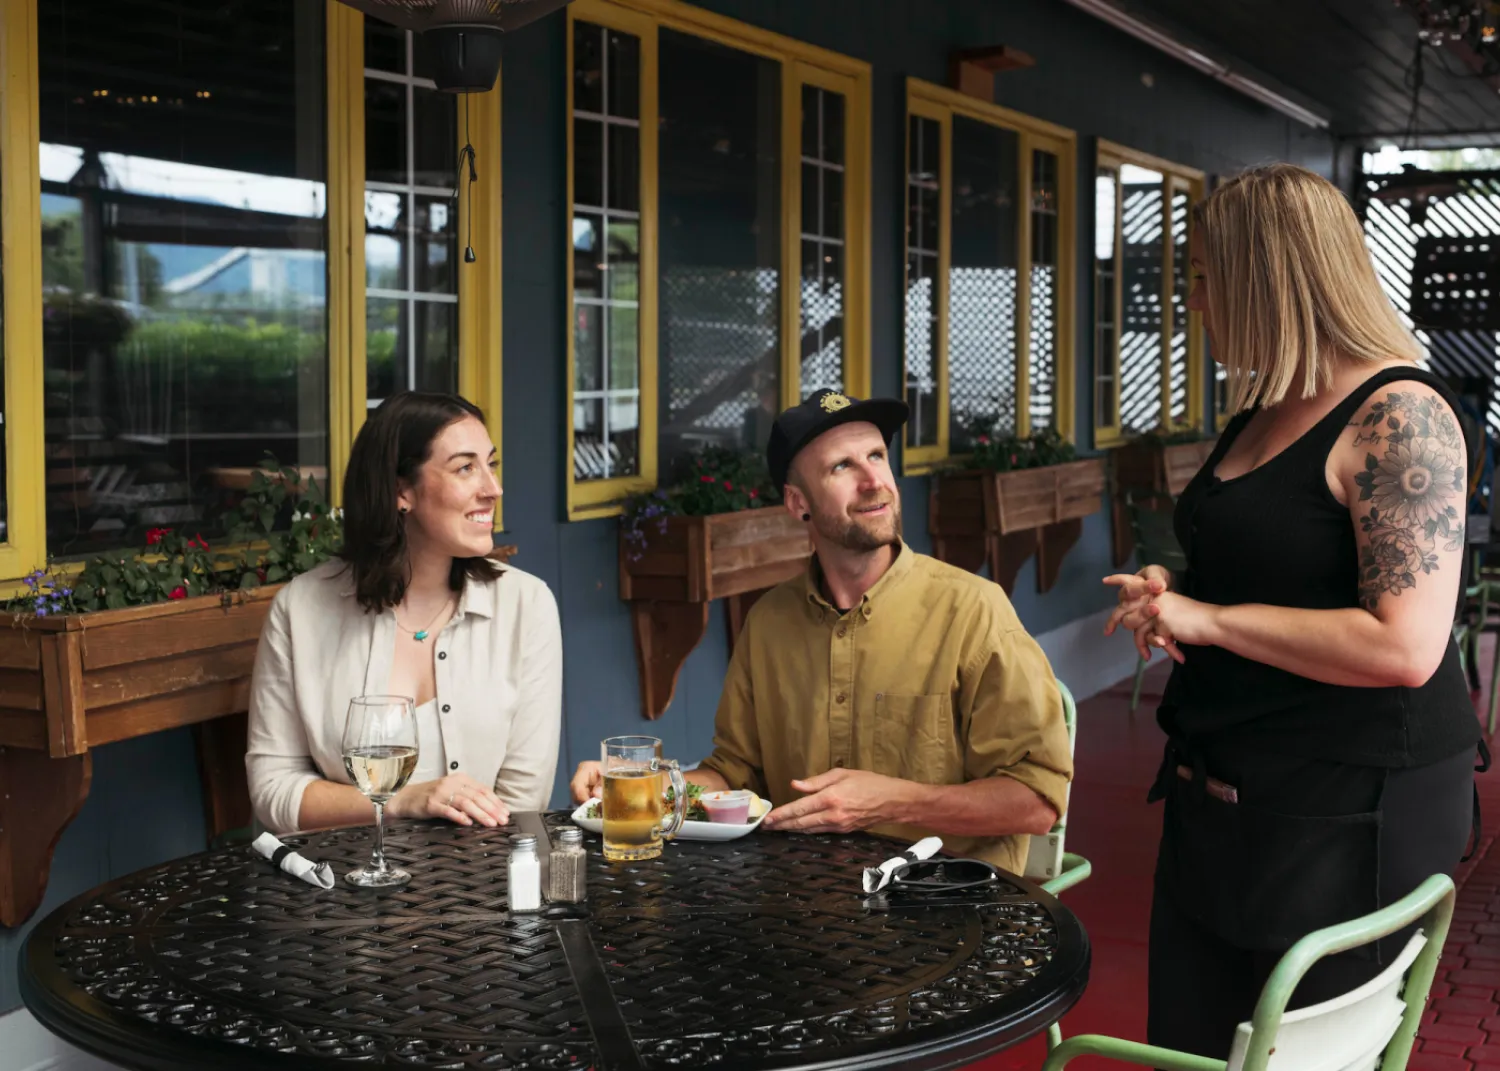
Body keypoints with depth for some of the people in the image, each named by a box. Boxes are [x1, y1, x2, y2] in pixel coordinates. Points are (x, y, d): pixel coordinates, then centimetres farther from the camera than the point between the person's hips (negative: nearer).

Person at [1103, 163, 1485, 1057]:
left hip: (1349, 808, -9)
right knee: (1187, 1041, 15)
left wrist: (1209, 617, -19)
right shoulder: (1262, 415, 11)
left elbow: (1406, 648, -27)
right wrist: (1173, 595, 5)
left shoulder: (1398, 416, -18)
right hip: (1224, 790, 9)